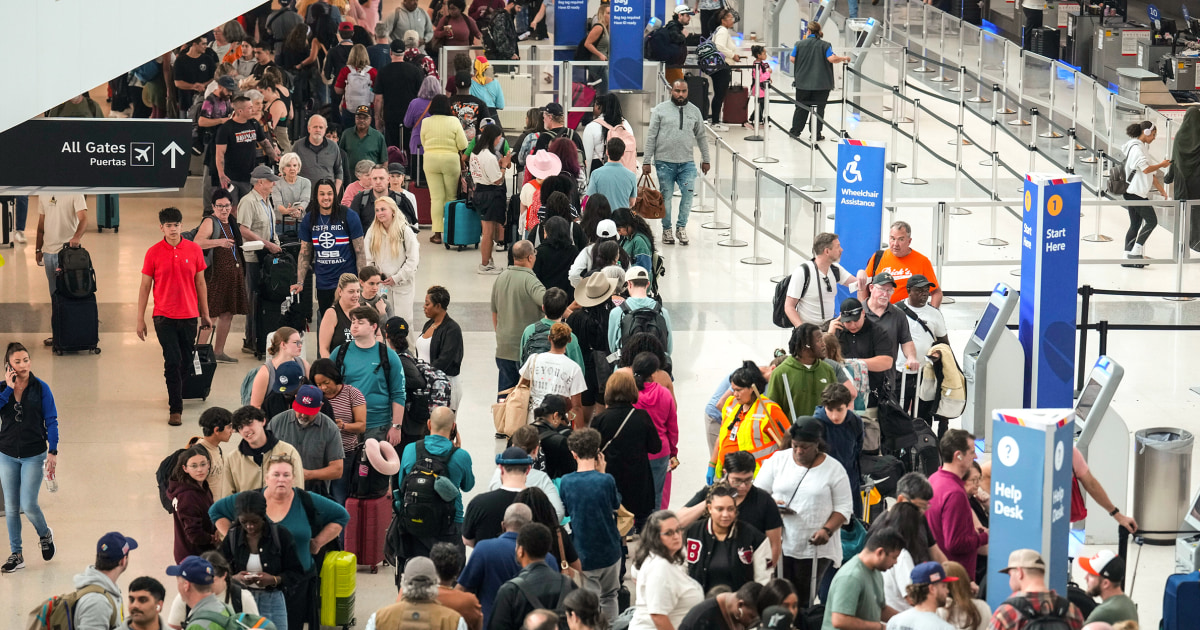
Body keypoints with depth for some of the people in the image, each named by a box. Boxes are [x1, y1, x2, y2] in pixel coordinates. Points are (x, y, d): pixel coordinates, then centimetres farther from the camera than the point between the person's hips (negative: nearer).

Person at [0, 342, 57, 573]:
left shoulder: (41, 388, -6)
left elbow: (51, 421, -4)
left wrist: (53, 452, -9)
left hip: (34, 455, -3)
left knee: (28, 504, -10)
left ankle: (45, 535, 22)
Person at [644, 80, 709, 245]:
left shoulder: (694, 111, 9)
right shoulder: (660, 110, 0)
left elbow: (701, 137, 17)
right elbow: (651, 136, 0)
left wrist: (705, 159, 17)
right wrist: (646, 161, -3)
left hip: (687, 162, 2)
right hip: (665, 162, -2)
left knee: (688, 194, -6)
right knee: (666, 196, 4)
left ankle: (681, 227, 10)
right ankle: (667, 229, 16)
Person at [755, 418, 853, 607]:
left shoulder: (834, 469, 1)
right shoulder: (778, 460, 6)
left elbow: (843, 507, 2)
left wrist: (827, 530, -15)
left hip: (816, 548, -2)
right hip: (779, 544, 2)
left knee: (804, 601, -2)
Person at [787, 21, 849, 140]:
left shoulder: (800, 44, 0)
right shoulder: (825, 45, -5)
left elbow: (792, 59, 1)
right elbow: (832, 59, -16)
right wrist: (844, 58, 1)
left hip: (803, 83, 2)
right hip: (821, 84, -2)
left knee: (801, 108, 12)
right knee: (819, 108, 5)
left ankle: (795, 131, 16)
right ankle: (817, 134, 6)